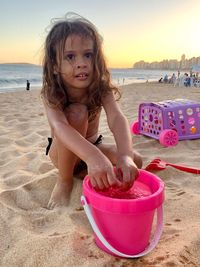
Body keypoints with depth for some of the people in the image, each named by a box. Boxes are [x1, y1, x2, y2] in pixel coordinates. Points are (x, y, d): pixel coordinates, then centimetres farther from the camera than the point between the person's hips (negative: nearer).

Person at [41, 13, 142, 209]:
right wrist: (93, 156, -65)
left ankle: (81, 173, -1)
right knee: (77, 112, -34)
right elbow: (59, 127, -47)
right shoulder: (50, 94, -27)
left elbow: (117, 118, -38)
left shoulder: (102, 89, -21)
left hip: (92, 147, 3)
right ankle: (64, 181, -14)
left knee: (135, 161, -18)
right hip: (62, 152, -3)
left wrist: (125, 156, -59)